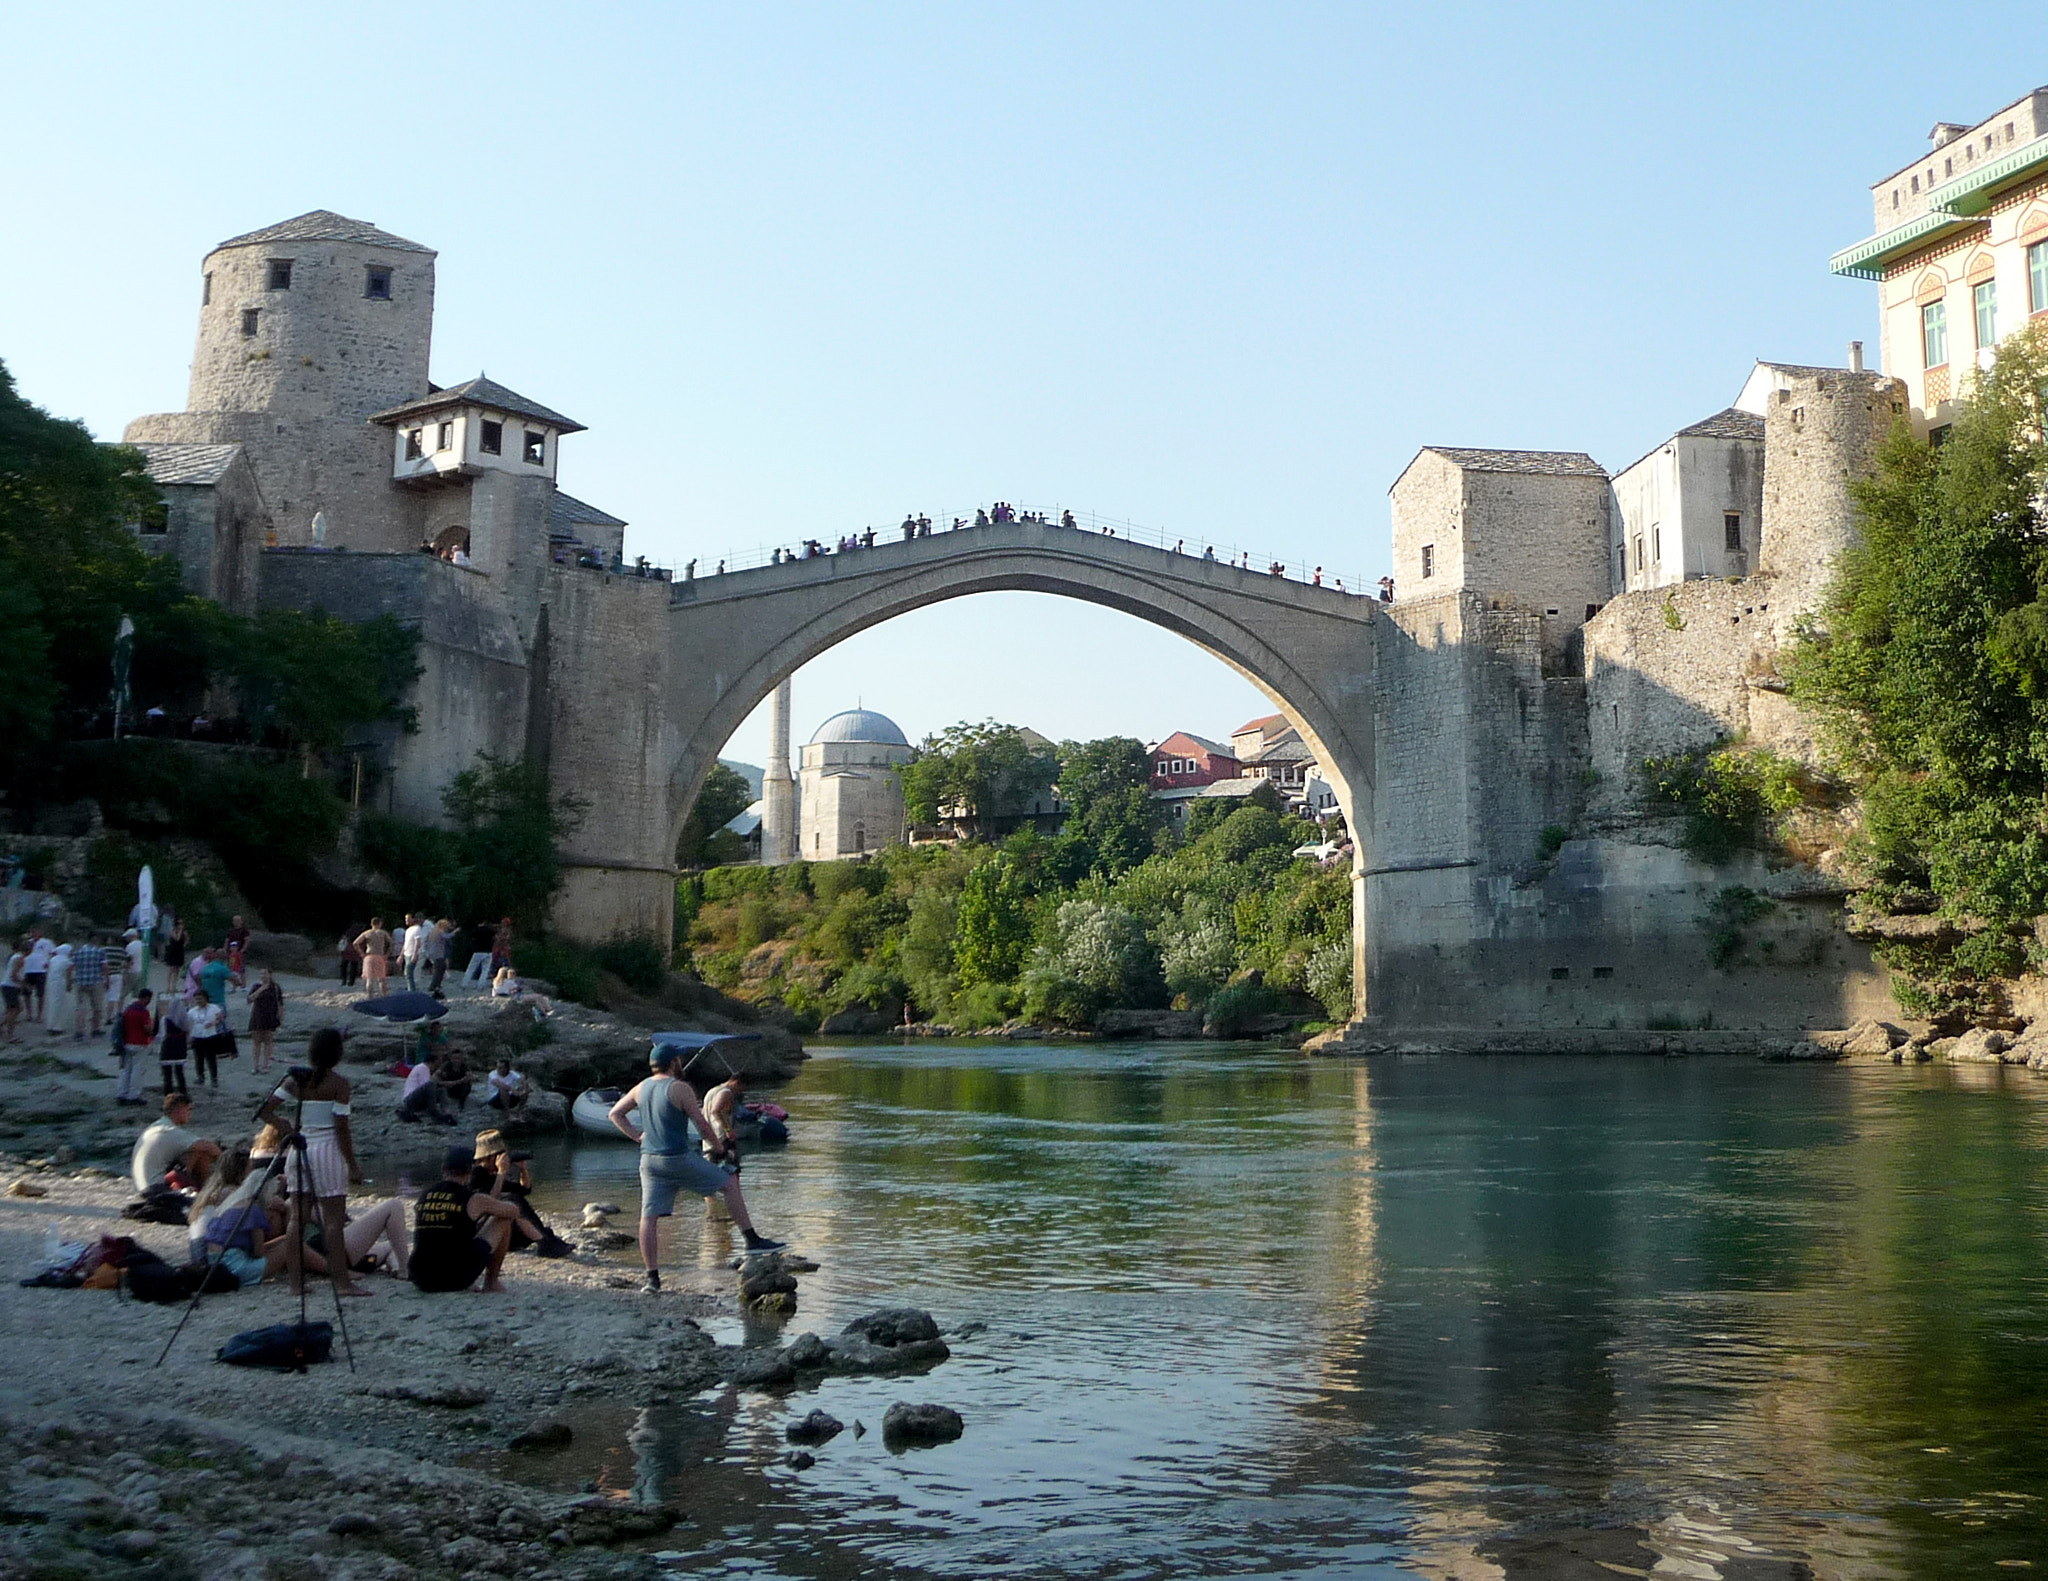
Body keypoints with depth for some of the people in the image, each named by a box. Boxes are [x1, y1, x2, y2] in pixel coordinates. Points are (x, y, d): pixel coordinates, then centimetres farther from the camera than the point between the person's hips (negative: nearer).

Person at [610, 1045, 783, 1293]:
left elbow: (615, 1113, 20)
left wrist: (637, 1136, 16)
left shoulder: (641, 1088, 9)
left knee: (649, 1218, 5)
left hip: (649, 1160, 6)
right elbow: (702, 1126, -8)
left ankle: (652, 1278, 5)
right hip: (679, 1159, -6)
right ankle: (753, 1240, 8)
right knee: (729, 1185, 6)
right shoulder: (680, 1089, -11)